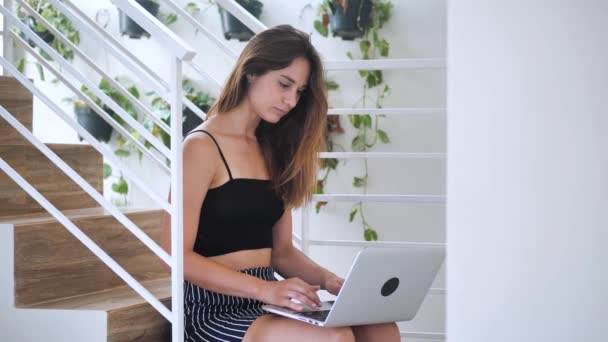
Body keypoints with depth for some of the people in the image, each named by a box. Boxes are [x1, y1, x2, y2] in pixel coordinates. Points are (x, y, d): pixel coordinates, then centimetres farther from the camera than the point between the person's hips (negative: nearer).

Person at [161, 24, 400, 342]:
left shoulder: (274, 150, 16)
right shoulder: (202, 147, -7)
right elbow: (176, 254, -13)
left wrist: (330, 280, -5)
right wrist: (266, 288, -23)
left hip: (263, 308, 7)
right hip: (213, 310, -7)